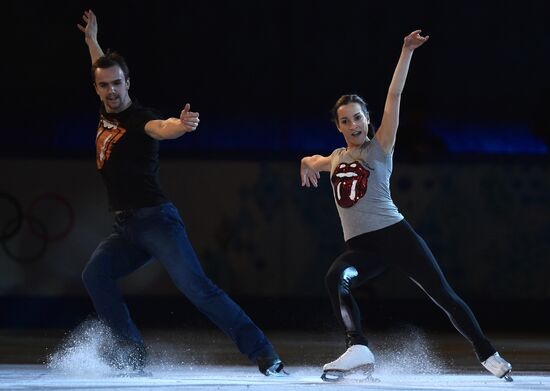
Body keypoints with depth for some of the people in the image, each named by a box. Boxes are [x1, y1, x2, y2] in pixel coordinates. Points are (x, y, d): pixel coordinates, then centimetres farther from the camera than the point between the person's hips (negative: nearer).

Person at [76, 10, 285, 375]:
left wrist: (181, 125, -57)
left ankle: (262, 352, -24)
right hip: (126, 228, 8)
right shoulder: (107, 115, 14)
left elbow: (161, 129, -35)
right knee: (95, 274, -14)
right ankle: (133, 352, -10)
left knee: (195, 285, -20)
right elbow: (101, 71, 37)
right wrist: (92, 40, 47)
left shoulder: (139, 119, -9)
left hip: (155, 218, -8)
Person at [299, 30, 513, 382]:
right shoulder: (336, 159, 18)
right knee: (335, 280, -30)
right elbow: (314, 162, 41)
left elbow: (394, 97, -4)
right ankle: (358, 348, -39)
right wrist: (308, 163, 16)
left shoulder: (380, 148, 5)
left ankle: (488, 355, 6)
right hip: (360, 247, 3)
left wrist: (407, 52, -12)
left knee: (444, 296, -6)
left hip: (394, 235, -3)